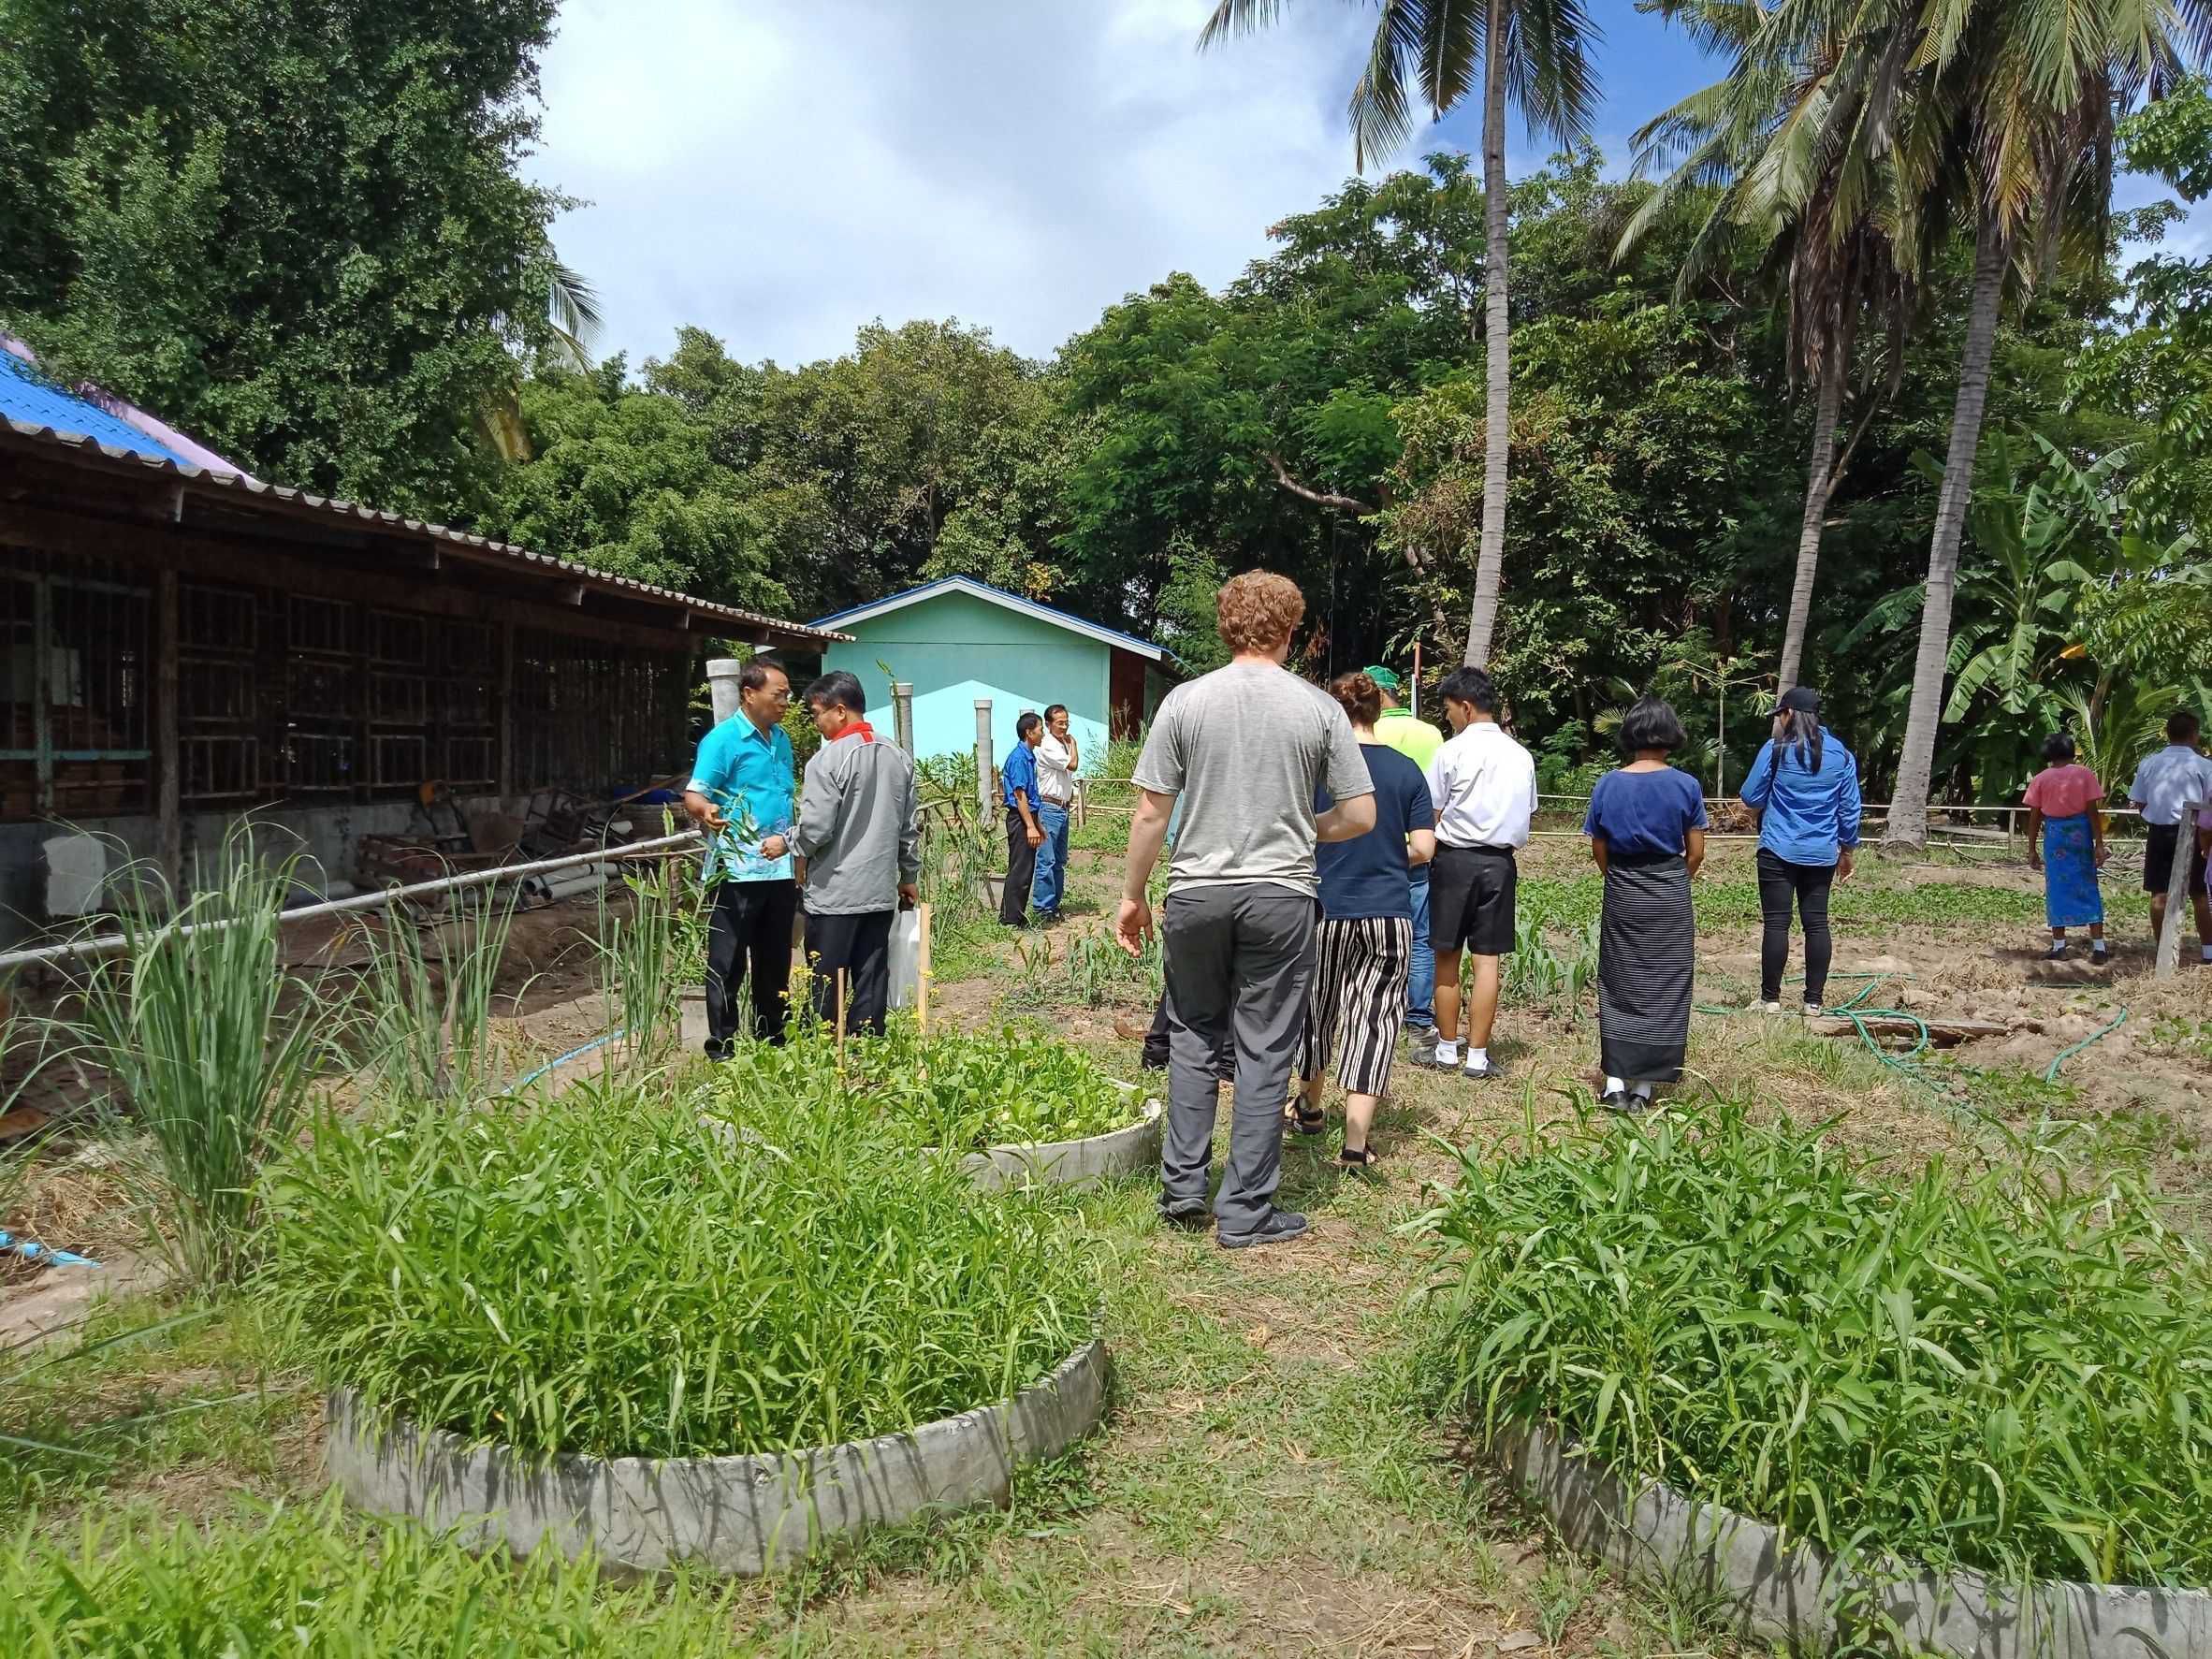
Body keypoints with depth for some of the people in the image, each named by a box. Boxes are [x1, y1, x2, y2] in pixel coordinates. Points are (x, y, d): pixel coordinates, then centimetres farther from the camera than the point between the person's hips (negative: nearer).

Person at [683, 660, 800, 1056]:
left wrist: (787, 838, 12)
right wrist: (705, 812, -38)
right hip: (737, 871, -7)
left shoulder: (781, 739, 14)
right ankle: (721, 1048, 6)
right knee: (728, 964, -1)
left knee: (775, 963, 15)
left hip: (780, 870, 7)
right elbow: (693, 796, -17)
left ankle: (772, 1040, 26)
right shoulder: (723, 739, -9)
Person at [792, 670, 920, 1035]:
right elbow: (910, 827, 13)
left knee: (826, 990, 2)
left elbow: (815, 830, -15)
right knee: (871, 986, 9)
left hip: (834, 895, -6)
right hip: (880, 892, 6)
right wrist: (909, 875, 23)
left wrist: (786, 843, 4)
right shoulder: (898, 758, 7)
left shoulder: (828, 759, -13)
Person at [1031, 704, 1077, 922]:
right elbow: (1073, 765, -18)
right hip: (1049, 808, -10)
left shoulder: (1063, 744, 16)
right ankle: (1043, 907, -7)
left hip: (1062, 808, 10)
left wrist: (1070, 798, 14)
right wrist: (1073, 742, -3)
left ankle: (1054, 904, 18)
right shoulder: (1047, 746, -13)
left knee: (1060, 861, 12)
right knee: (1047, 861, -10)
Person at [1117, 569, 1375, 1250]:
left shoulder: (1186, 701, -2)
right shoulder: (1319, 709, -2)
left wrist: (1132, 896, 8)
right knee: (1264, 1052, 7)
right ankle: (1245, 1212, 13)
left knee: (1192, 1034, 18)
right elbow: (1360, 816, -1)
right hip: (1281, 896, -1)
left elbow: (1150, 813, -2)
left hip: (1197, 892, 1)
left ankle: (1182, 1186, 19)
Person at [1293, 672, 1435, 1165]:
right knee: (1375, 1020, 3)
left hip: (1325, 909, 0)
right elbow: (1423, 849, -3)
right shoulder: (1407, 771, -1)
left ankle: (1311, 1107, 38)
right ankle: (1356, 1141, -4)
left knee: (1317, 1011, 19)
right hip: (1389, 915, 0)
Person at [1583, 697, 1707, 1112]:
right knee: (1663, 989, 7)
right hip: (1671, 899, -1)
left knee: (1619, 987, 10)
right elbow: (1696, 852, -2)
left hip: (1621, 897, 1)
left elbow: (1599, 851, 1)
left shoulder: (1608, 785, -4)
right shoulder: (1686, 786, -7)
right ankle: (1644, 1086, 9)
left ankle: (1615, 1082, 6)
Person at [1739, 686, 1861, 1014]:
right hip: (1822, 854, 4)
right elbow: (1850, 809, 9)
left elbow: (1751, 797, -1)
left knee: (1776, 923, -1)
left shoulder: (1775, 749, -6)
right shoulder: (1841, 755, 6)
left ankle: (1771, 999, 3)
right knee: (1817, 923, 7)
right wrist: (1847, 851, 19)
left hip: (1779, 851, -4)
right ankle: (1814, 1000, 9)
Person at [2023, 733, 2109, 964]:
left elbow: (2034, 817, 0)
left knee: (2057, 888, 6)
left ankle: (2059, 946, 6)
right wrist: (2099, 843, -3)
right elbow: (2093, 811, -5)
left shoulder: (2040, 779, -1)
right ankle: (2098, 946, 3)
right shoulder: (2084, 775, -2)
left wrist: (2032, 849, 6)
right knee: (2088, 888, 6)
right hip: (2080, 832, 0)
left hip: (2054, 834, 0)